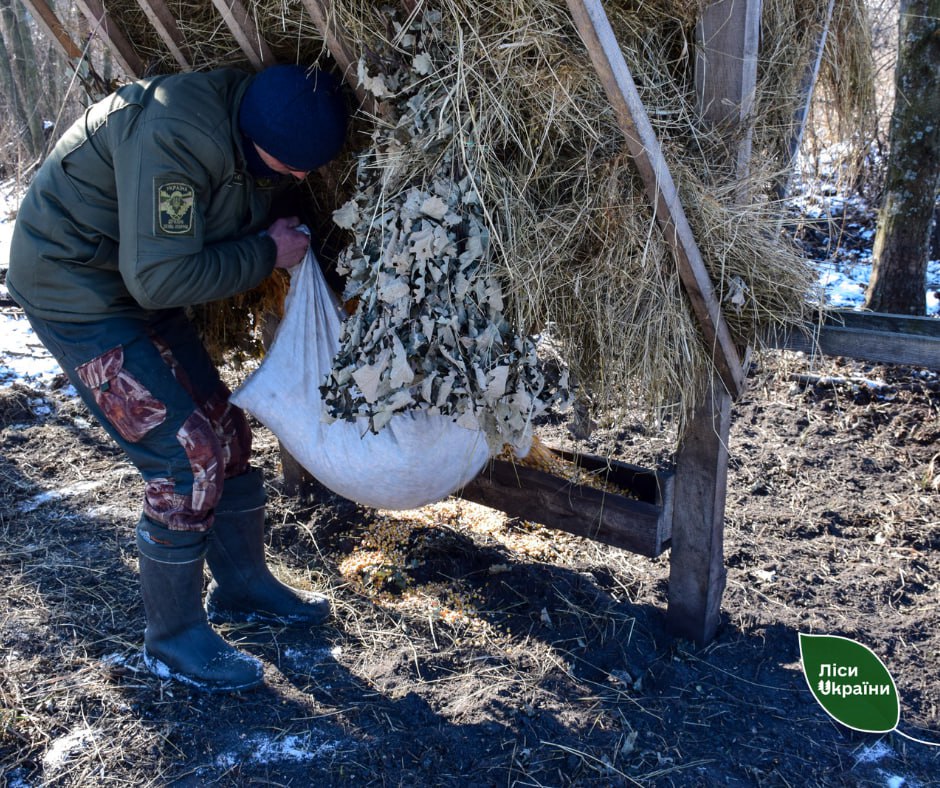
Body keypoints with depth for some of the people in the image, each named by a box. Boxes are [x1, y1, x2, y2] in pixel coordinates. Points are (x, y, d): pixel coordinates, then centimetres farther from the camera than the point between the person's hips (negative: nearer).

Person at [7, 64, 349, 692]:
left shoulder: (264, 133, -5)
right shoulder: (175, 138, -33)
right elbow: (161, 277, -33)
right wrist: (268, 253, -24)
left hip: (142, 283, 9)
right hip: (75, 291, -9)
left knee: (225, 431, 9)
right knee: (186, 457, -11)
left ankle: (243, 587, 28)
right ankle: (174, 642, 7)